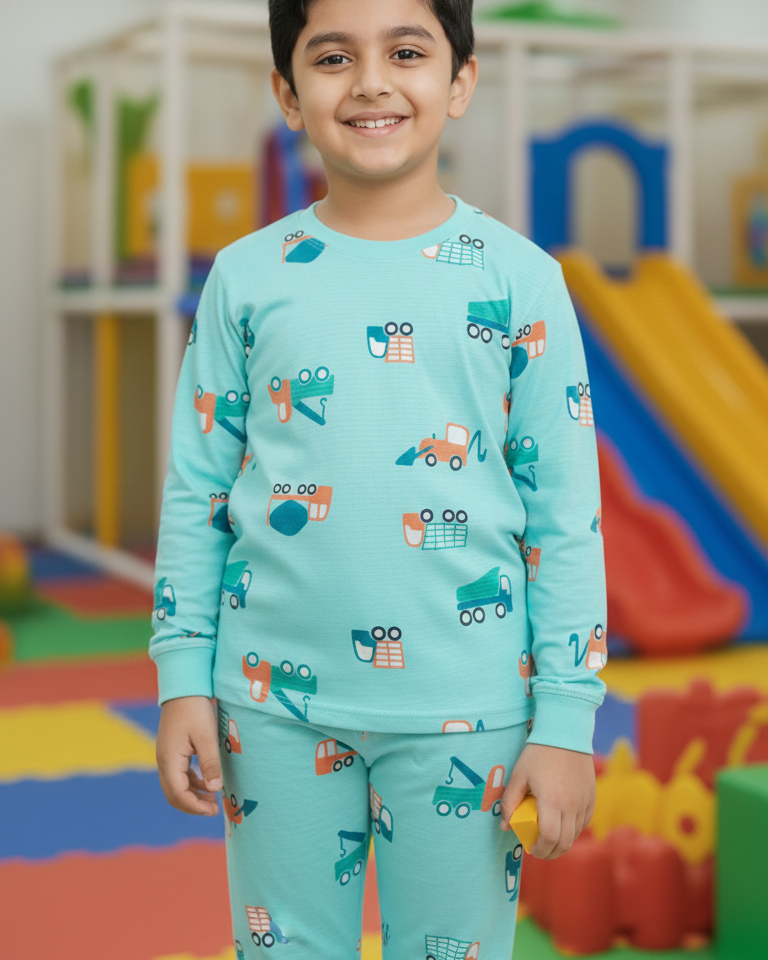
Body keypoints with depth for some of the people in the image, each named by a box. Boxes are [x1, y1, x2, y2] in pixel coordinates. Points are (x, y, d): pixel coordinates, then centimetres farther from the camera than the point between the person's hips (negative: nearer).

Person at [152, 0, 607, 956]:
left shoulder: (519, 278, -2)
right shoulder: (246, 276, 2)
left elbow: (567, 514, -1)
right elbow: (195, 494, 6)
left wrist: (566, 718, -4)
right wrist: (184, 681, 2)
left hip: (464, 706, -1)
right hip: (276, 701, 2)